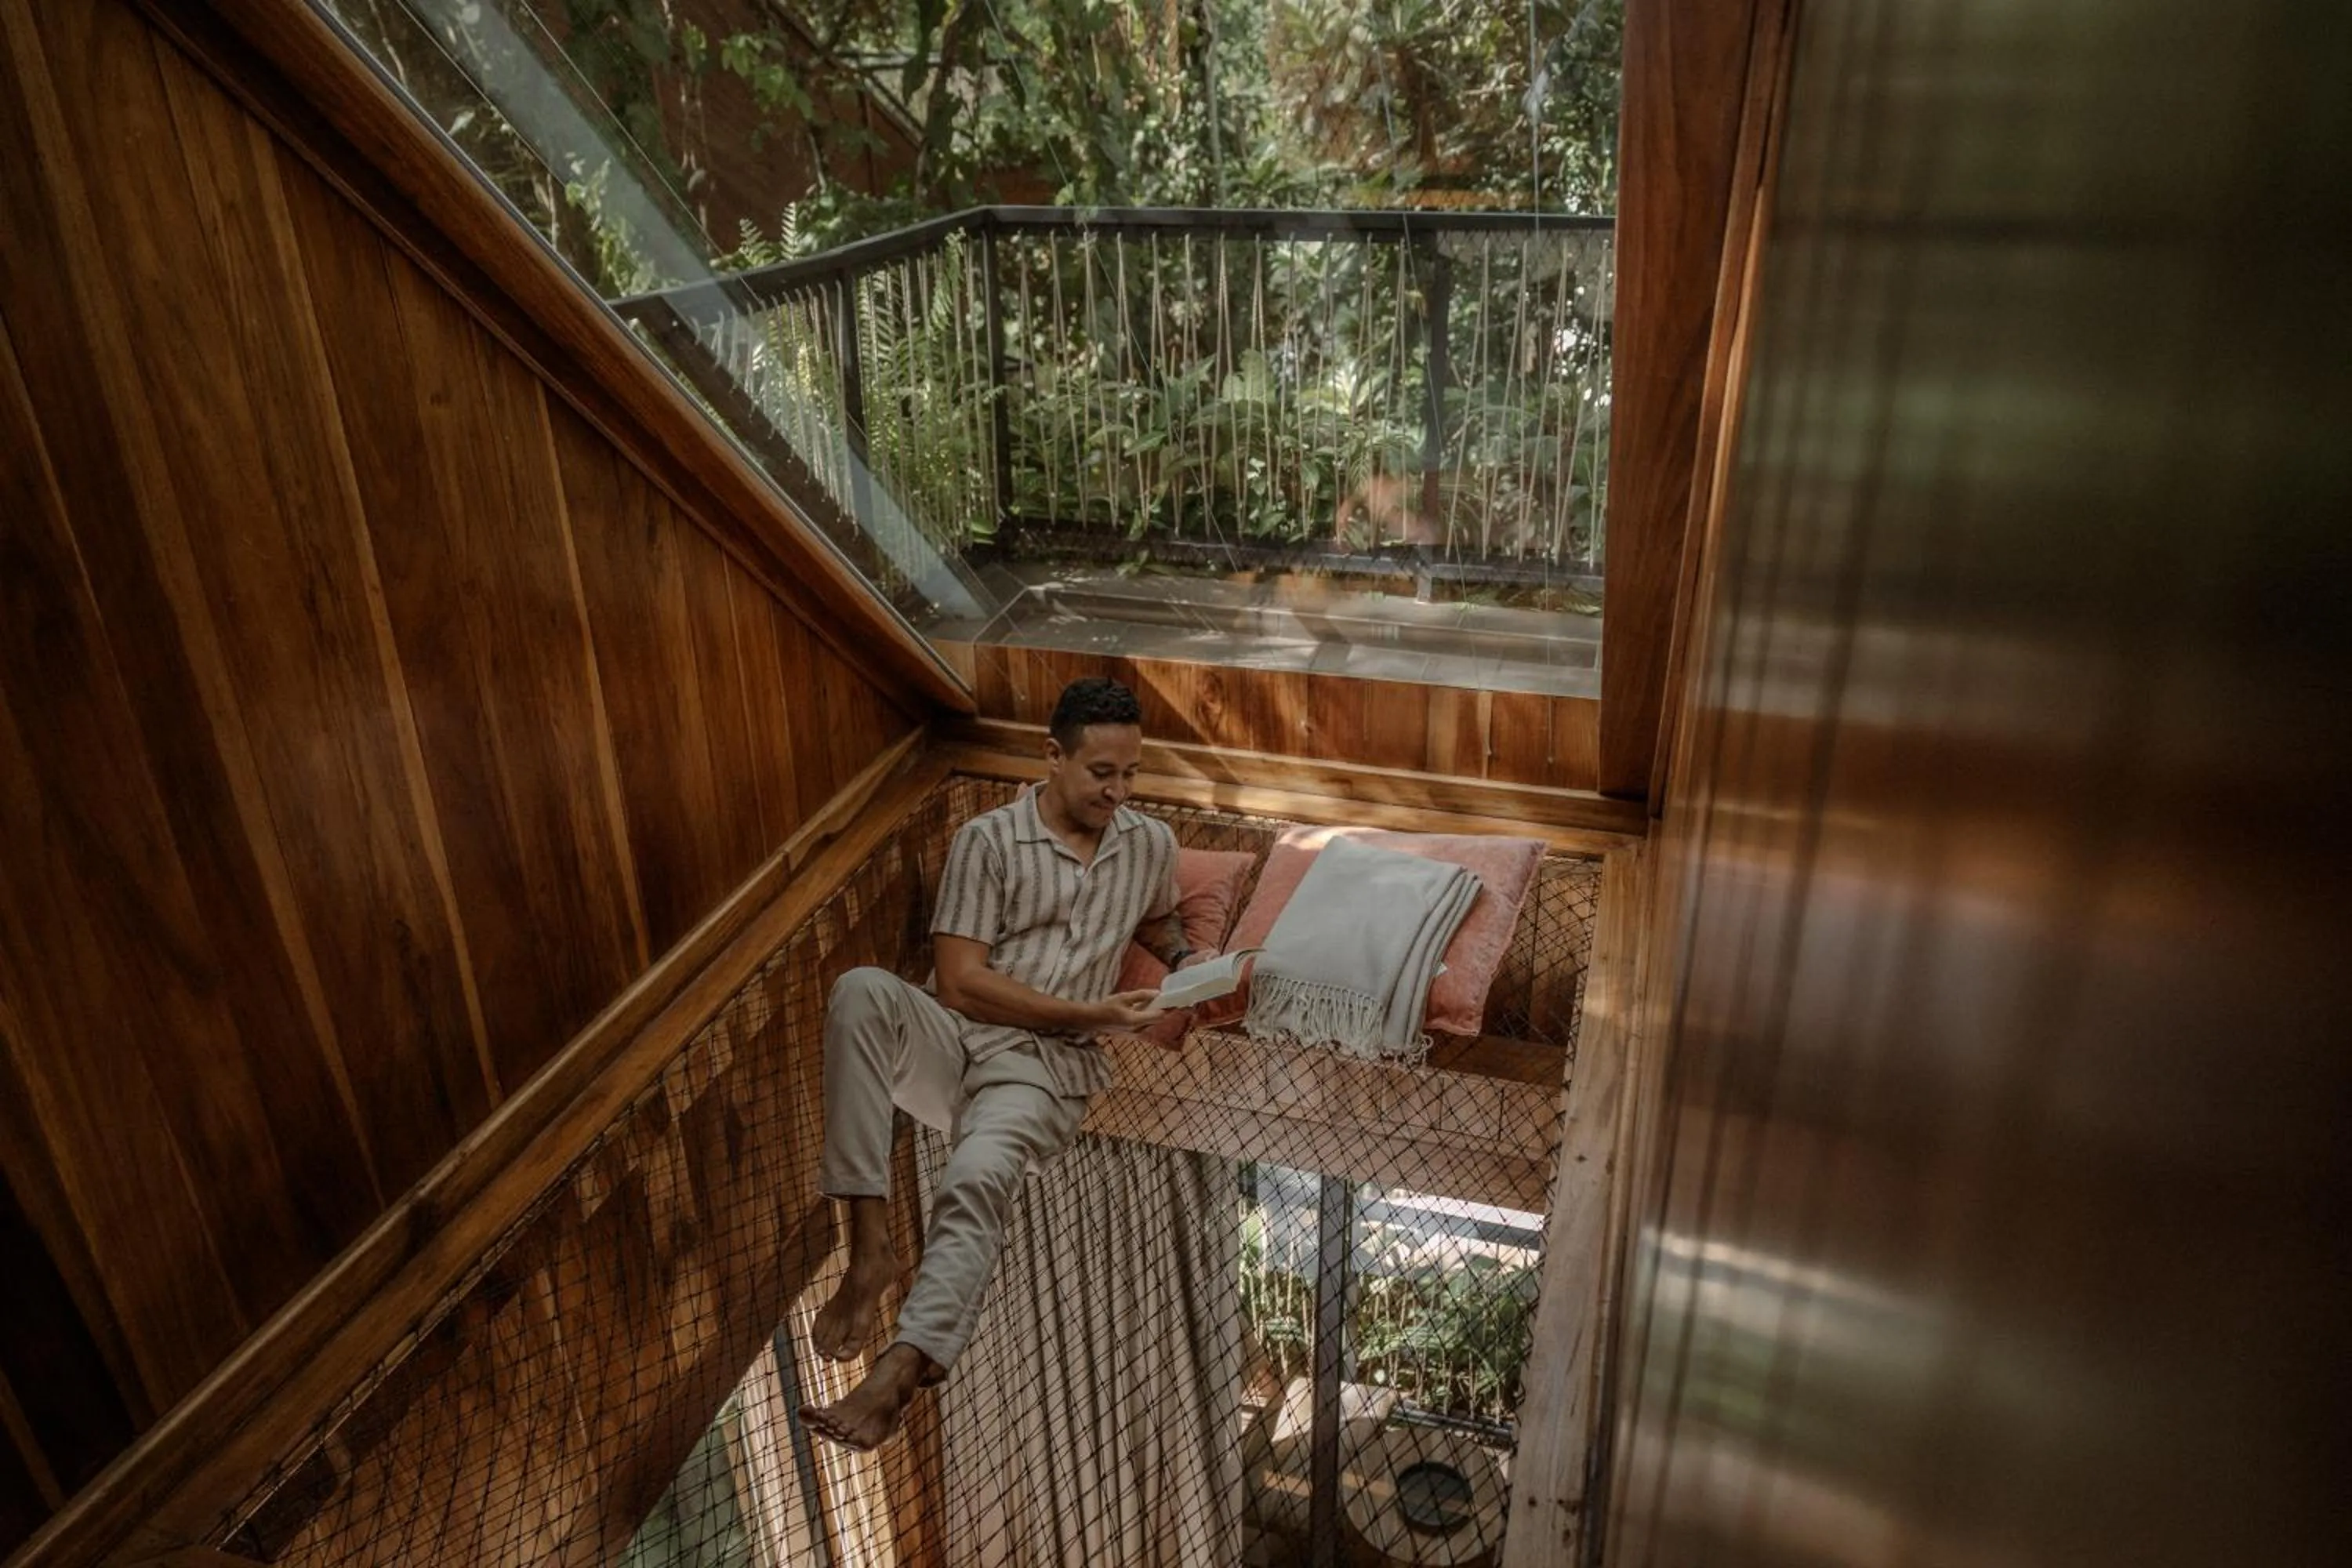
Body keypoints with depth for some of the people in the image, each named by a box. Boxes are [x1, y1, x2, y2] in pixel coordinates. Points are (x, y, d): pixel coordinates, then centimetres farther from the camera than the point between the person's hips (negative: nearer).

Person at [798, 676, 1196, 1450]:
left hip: (1047, 1065, 0)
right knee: (863, 990, -34)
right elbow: (959, 982, -7)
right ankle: (870, 1246, -31)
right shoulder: (989, 839, 0)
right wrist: (1089, 1012, -11)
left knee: (979, 1176, -34)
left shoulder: (1152, 845, 12)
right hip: (956, 1035, 0)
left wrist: (1185, 963, 13)